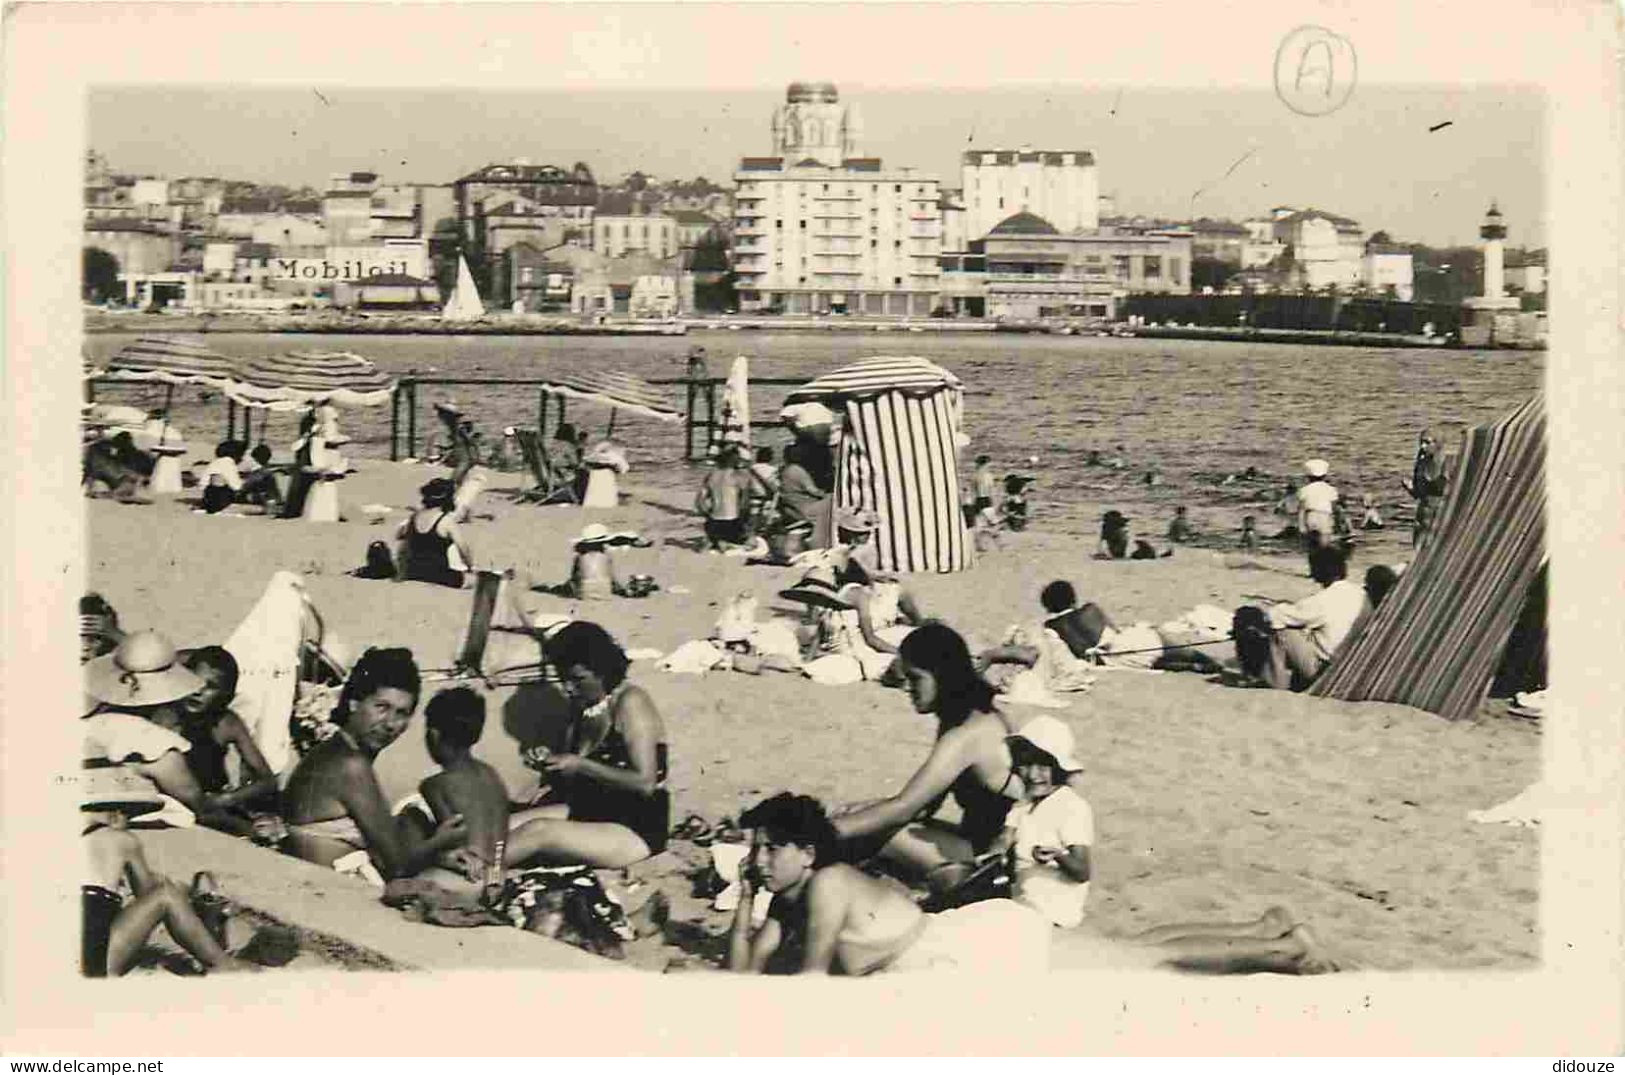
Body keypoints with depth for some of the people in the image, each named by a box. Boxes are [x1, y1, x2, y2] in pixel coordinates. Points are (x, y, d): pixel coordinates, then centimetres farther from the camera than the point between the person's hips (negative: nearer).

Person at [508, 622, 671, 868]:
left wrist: (581, 765, -19)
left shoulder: (629, 702, -11)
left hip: (637, 830, -8)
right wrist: (549, 763, -3)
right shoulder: (582, 706, 12)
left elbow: (645, 783, -19)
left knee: (537, 831, -29)